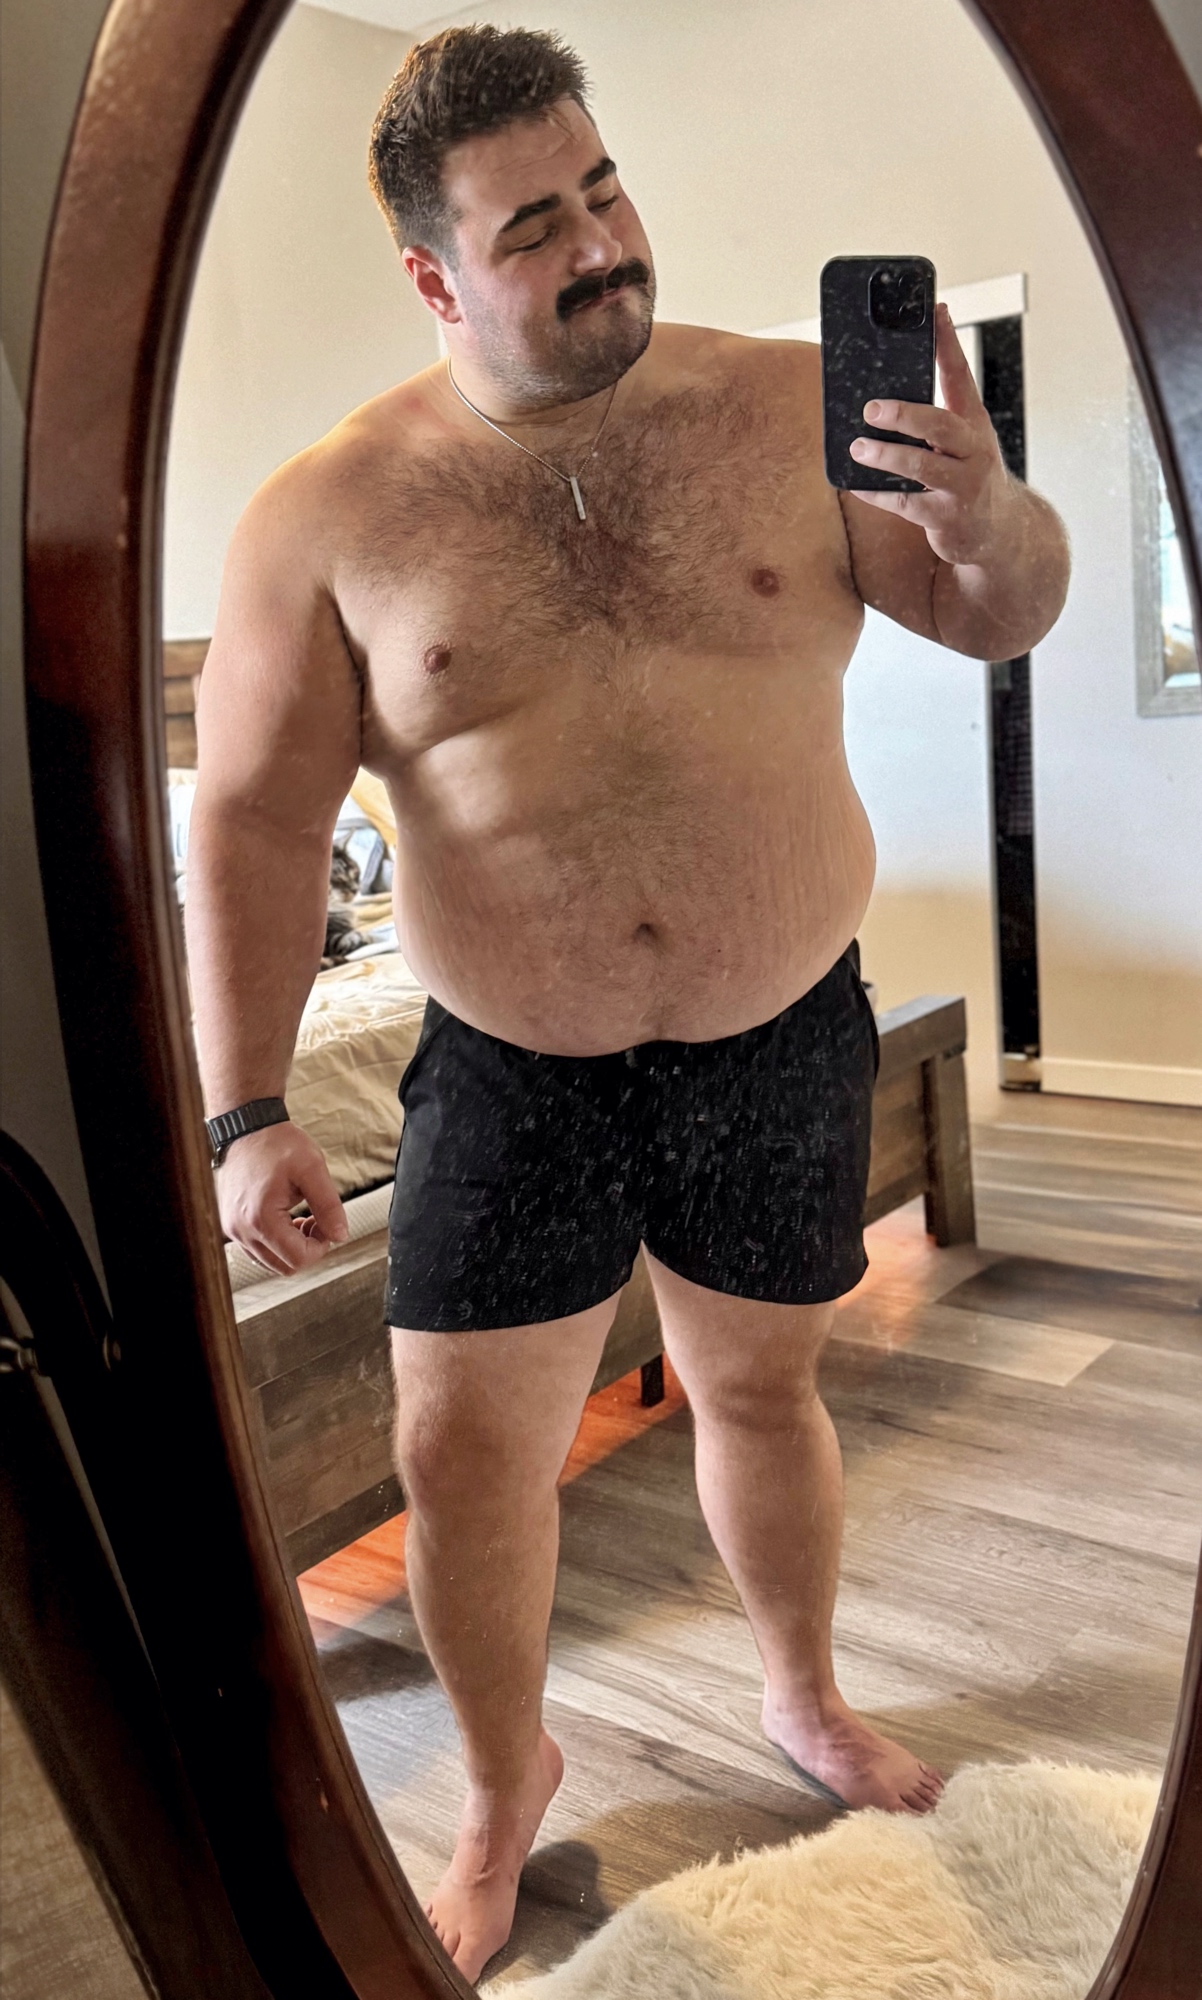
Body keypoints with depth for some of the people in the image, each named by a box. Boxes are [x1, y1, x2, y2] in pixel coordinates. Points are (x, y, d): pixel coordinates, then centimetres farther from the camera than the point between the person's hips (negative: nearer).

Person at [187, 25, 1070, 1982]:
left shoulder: (791, 407, -2)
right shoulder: (326, 516, -6)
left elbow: (1004, 616, 4)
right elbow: (256, 824, -5)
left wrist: (982, 517, -20)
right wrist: (247, 1113, -11)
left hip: (785, 1049, 1)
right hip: (512, 1086, 0)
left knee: (760, 1385, 18)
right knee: (462, 1453, 6)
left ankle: (805, 1695, 47)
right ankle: (508, 1780, 36)